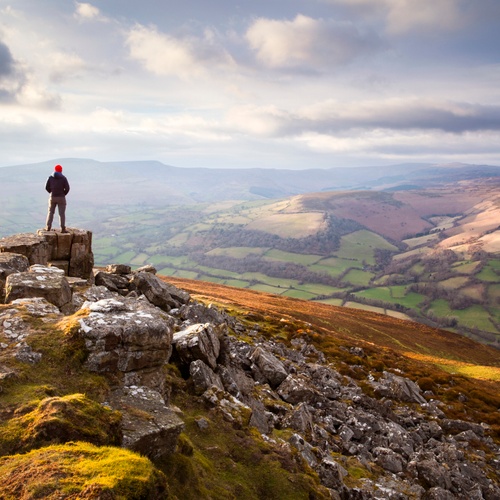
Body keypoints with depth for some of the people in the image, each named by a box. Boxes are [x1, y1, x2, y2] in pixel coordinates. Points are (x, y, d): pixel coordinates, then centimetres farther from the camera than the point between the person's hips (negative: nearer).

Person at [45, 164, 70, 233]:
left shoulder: (50, 177, 1)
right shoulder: (63, 178, -5)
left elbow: (47, 187, 1)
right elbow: (67, 188, -12)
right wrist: (63, 194, 6)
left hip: (52, 197, 2)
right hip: (61, 198, -2)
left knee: (51, 212, 15)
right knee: (62, 213, 0)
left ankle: (48, 227, 15)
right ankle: (63, 229, -4)